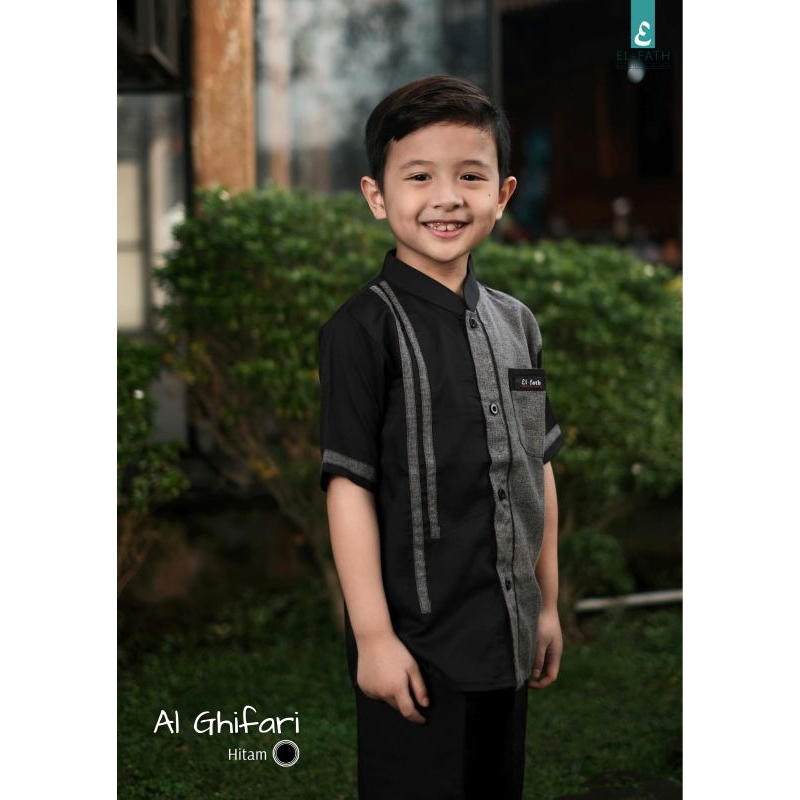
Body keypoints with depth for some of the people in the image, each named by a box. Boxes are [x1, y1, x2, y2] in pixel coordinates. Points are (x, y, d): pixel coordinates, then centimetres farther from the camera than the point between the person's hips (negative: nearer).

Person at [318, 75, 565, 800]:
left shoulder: (517, 324, 8)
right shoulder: (365, 329, -11)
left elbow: (539, 468, 13)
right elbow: (350, 485, -14)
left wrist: (548, 605, 14)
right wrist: (373, 635, -16)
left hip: (509, 638, 6)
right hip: (416, 644, -6)